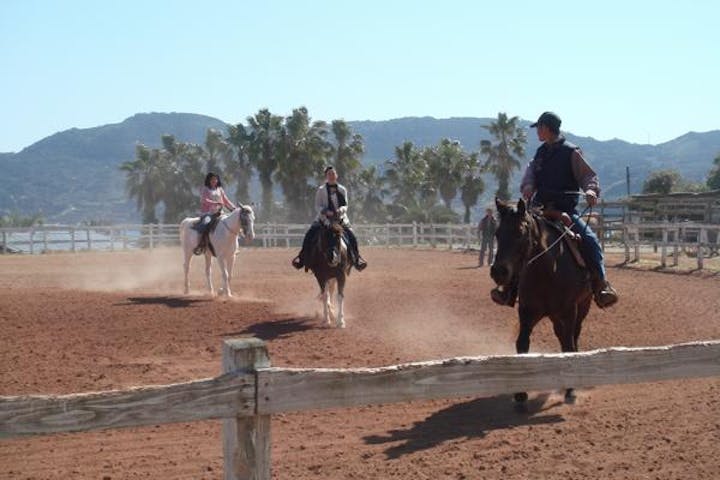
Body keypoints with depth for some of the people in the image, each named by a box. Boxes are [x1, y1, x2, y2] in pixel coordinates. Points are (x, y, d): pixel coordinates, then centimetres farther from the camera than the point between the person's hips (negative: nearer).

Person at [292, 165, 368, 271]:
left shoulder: (342, 190, 8)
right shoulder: (321, 190, 3)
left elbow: (345, 205, 8)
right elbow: (317, 206, 0)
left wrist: (341, 209, -16)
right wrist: (326, 211, -20)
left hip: (340, 218, 1)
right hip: (324, 218, -1)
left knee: (351, 236, -18)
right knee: (309, 234, -20)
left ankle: (357, 258, -2)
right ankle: (302, 258, -8)